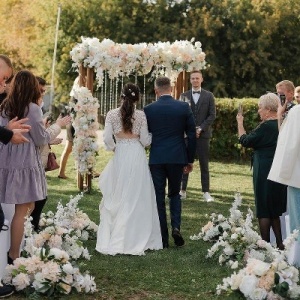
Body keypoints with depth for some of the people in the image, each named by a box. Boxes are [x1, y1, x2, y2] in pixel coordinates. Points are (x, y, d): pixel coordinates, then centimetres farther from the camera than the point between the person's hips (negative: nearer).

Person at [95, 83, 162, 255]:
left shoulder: (112, 115, -2)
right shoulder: (141, 115, -4)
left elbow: (107, 138, -5)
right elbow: (145, 141, -3)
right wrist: (151, 134, 17)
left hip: (120, 157, 1)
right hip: (137, 157, -1)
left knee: (118, 197, 9)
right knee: (137, 198, 5)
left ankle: (114, 240, 11)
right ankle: (137, 239, 8)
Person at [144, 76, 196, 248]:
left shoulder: (148, 110, -3)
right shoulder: (184, 107, -1)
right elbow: (192, 135, 0)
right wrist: (190, 160, 9)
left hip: (156, 159, -1)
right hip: (177, 158, 1)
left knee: (159, 197, 7)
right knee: (175, 193, 19)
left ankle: (163, 239, 8)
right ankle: (176, 226, -2)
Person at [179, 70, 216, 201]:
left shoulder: (209, 96, 6)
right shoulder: (184, 96, 7)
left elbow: (212, 115, 1)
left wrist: (201, 129, -10)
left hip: (203, 134, -1)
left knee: (204, 164, 2)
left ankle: (206, 192, 5)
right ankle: (183, 190, 8)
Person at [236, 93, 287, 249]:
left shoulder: (266, 126, -19)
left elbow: (245, 141, -10)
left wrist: (240, 123, 4)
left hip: (265, 173, -8)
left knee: (264, 211, 2)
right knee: (276, 210, 17)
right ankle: (280, 244, 20)